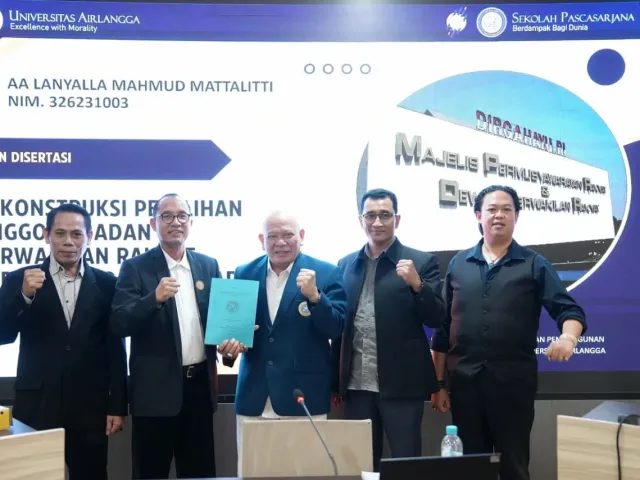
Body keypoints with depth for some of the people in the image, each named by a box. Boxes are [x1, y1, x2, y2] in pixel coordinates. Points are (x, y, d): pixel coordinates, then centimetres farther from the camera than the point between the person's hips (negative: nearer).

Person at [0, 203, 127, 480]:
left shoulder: (106, 283, 4)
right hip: (36, 406, 0)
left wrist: (117, 406, 2)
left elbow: (116, 348, 4)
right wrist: (24, 295, -19)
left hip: (90, 407, 1)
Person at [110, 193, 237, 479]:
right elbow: (119, 325, -12)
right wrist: (155, 298, -28)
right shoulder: (135, 268, -4)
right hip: (156, 388, -3)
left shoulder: (208, 265, 8)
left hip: (200, 383, 4)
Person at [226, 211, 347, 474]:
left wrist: (314, 295, -23)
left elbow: (336, 329, -8)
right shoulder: (244, 273, 9)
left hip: (304, 393, -3)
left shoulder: (326, 273, -1)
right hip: (254, 394, 3)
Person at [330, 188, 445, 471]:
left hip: (401, 384, -3)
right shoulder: (346, 265, 10)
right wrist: (335, 380, 12)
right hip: (357, 385, 4)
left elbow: (436, 319, -5)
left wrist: (416, 284, -22)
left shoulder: (421, 262, -1)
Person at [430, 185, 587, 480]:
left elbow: (569, 310, -4)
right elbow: (443, 327, 10)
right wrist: (438, 383, 7)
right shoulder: (459, 264, 9)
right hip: (464, 380, 2)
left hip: (514, 380, -2)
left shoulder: (533, 264, 3)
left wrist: (568, 337, -27)